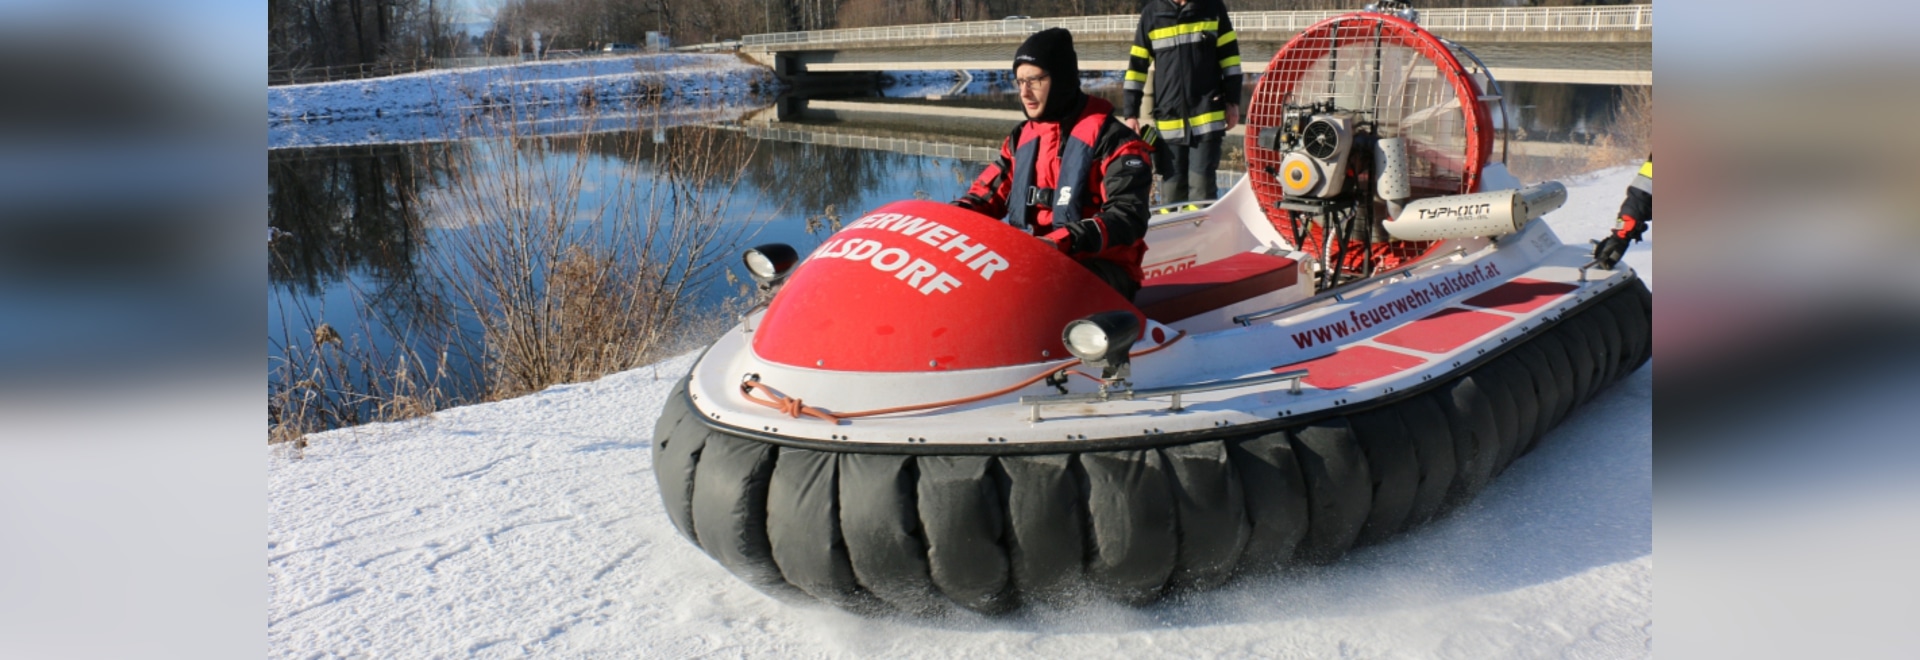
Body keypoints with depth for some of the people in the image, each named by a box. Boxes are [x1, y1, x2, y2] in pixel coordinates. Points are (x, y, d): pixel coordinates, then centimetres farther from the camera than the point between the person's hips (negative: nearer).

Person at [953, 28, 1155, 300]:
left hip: (1098, 267, -6)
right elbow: (987, 195, 16)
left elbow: (1128, 217, -16)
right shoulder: (1022, 138, 15)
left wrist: (1064, 242, -30)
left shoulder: (1110, 138, -6)